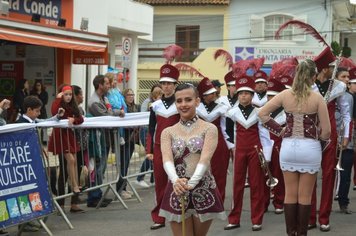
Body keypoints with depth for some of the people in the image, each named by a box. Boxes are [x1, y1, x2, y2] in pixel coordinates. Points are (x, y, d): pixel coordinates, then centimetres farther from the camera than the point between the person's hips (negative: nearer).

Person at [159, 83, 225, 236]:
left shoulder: (209, 129, -1)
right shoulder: (168, 132, 6)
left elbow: (205, 159, -16)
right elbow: (167, 160, -11)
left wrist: (192, 182, -33)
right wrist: (176, 180, -33)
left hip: (204, 191, -1)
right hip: (177, 192, 1)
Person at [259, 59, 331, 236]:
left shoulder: (285, 95, -2)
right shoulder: (317, 98, -9)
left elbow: (262, 114, 3)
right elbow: (326, 130, -7)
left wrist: (278, 130, 8)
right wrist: (320, 140, 14)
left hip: (288, 146, 3)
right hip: (310, 148, -2)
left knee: (290, 194, 12)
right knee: (305, 196, 7)